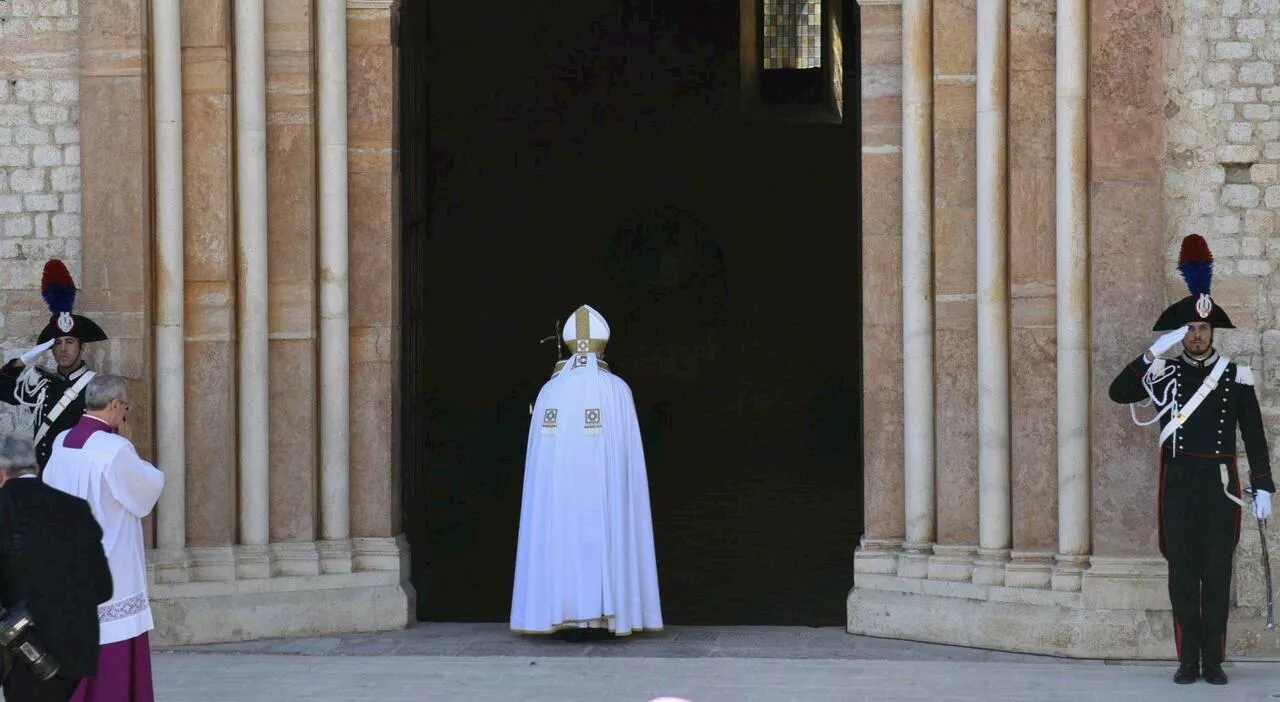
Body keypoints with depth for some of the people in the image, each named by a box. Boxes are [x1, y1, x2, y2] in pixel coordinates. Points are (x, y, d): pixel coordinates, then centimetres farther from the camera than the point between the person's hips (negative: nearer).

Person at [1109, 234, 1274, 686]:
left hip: (1221, 486, 0)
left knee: (1217, 573, 1)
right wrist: (1153, 352, -15)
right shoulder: (1164, 373, 6)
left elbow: (1254, 437, 5)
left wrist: (1262, 488, -1)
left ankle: (1214, 661, 7)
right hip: (1177, 484, 1)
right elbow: (1119, 392, -8)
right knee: (1182, 574, 2)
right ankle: (1188, 661, 7)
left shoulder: (1237, 377, 5)